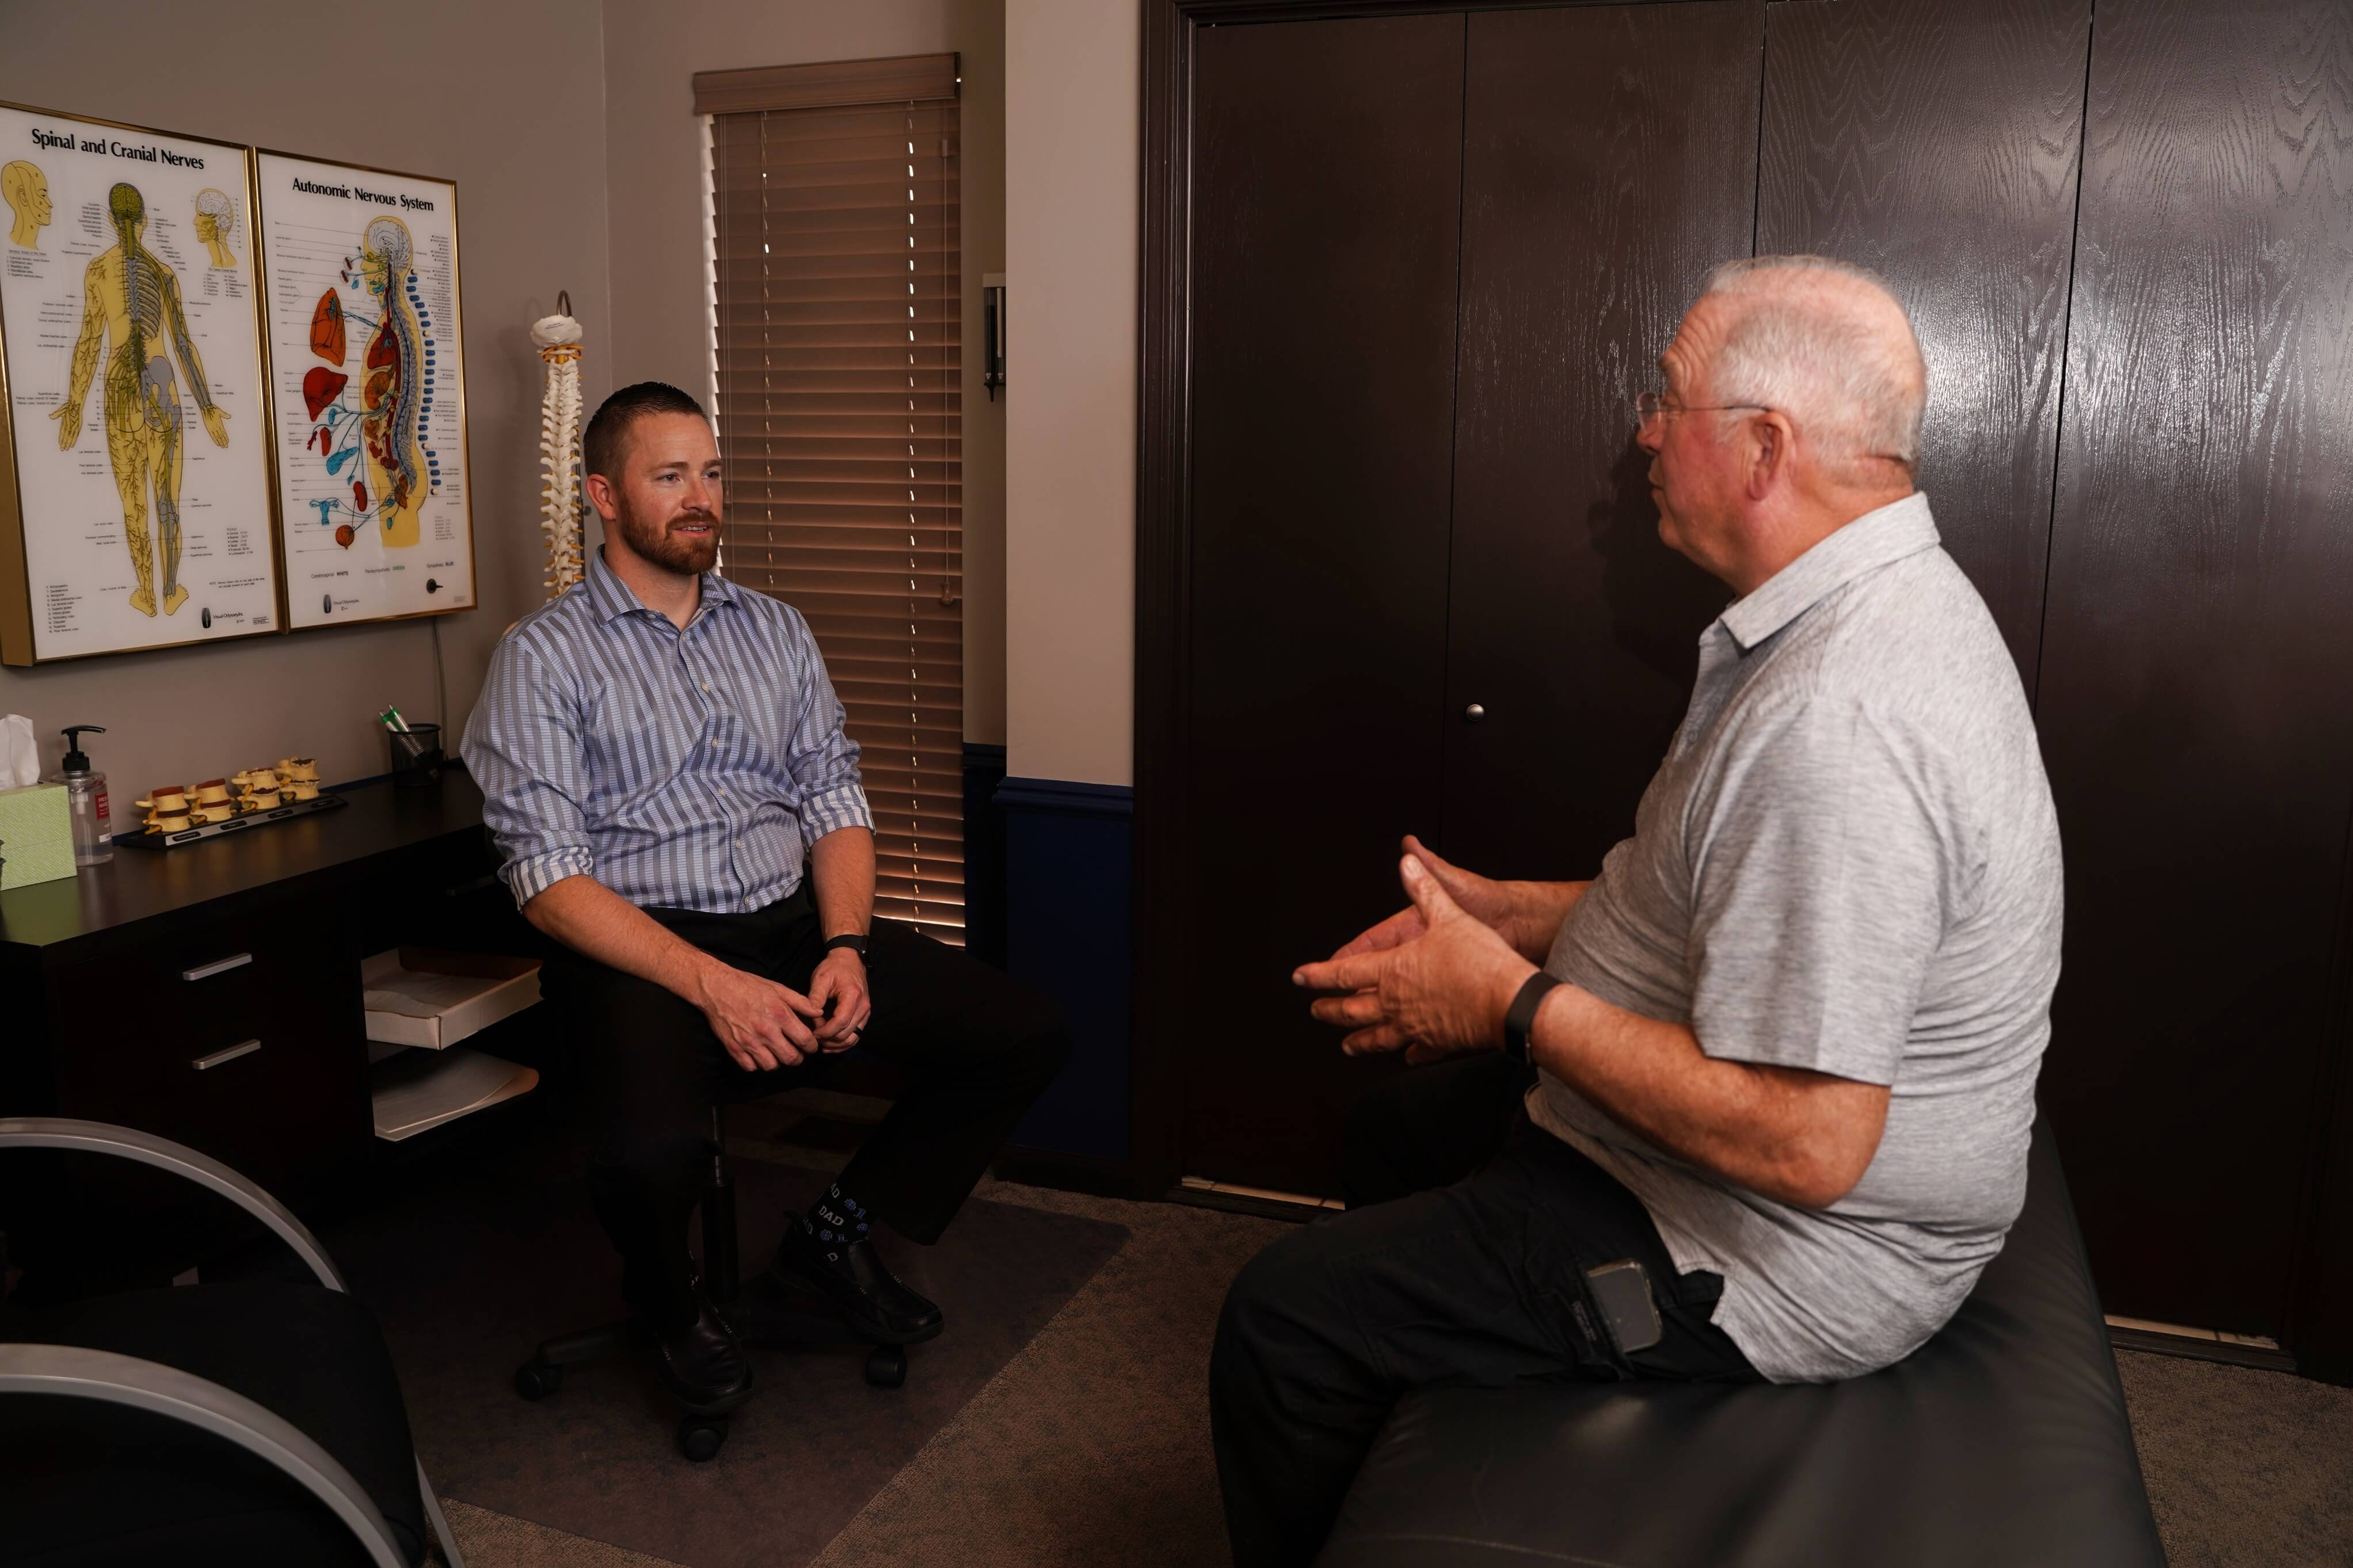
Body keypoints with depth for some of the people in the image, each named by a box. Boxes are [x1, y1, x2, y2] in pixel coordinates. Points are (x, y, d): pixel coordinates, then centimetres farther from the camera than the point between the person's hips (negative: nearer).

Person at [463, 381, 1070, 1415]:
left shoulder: (777, 632, 17)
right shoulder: (545, 655, 0)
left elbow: (835, 801, 12)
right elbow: (548, 877, -9)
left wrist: (845, 947, -8)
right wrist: (712, 984, -21)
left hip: (798, 927, 5)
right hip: (640, 951, -5)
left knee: (1024, 1034, -12)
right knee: (648, 1153, -35)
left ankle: (833, 1236, 10)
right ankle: (668, 1295, 6)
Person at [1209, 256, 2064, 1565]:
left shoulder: (1837, 721, -33)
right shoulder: (1868, 611, 4)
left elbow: (1806, 1142, -34)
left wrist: (1517, 1005, -23)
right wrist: (1503, 912, 8)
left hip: (1782, 1257, -11)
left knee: (1283, 1320, -11)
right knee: (1397, 1128, 26)